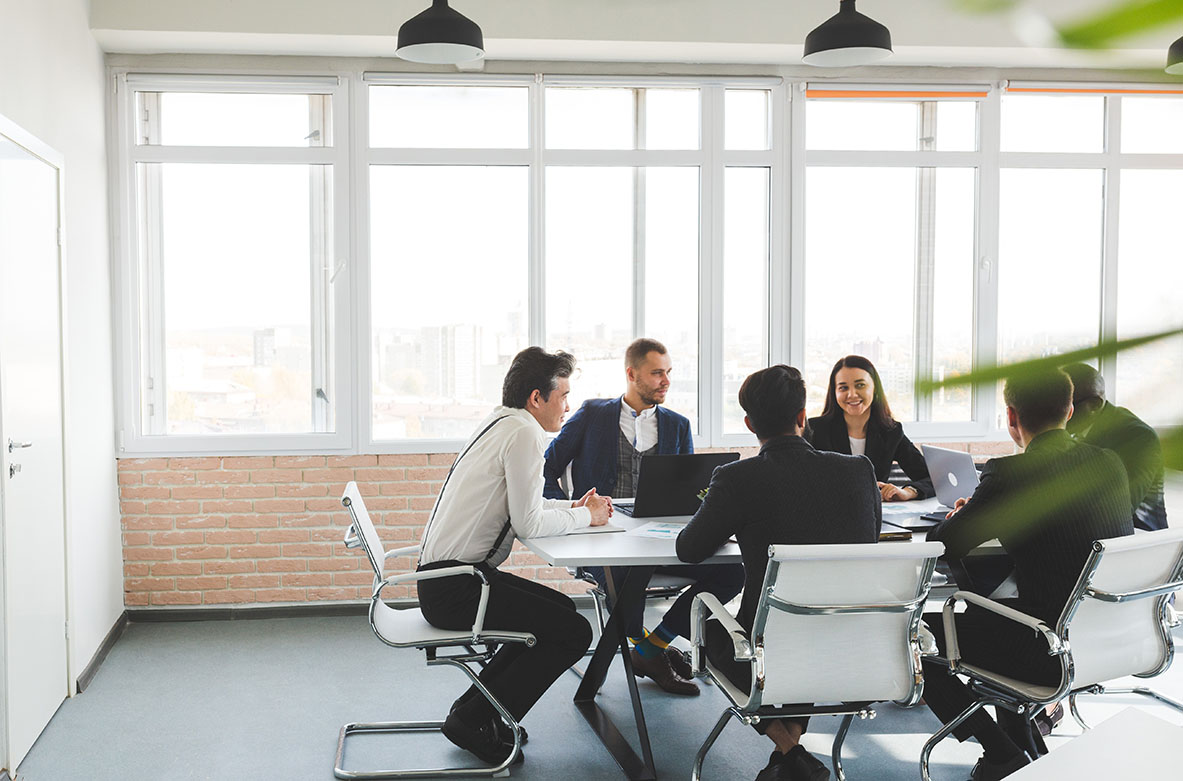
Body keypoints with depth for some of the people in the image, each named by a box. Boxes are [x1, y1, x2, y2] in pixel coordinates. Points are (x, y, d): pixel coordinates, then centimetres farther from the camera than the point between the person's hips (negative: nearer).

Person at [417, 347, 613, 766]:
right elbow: (528, 522, -16)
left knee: (560, 609, 20)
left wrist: (574, 507, 11)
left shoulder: (501, 423, 15)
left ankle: (473, 706, 20)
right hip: (455, 587, -10)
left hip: (444, 578, 10)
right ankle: (474, 720, 0)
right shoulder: (523, 433, -15)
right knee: (574, 632, -8)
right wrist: (585, 517, -1)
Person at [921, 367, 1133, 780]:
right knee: (994, 609, 33)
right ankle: (1018, 743, 39)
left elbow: (943, 546, -11)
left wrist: (960, 518, 13)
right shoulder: (1110, 464, 3)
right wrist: (982, 515, 23)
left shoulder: (1008, 473, -18)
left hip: (1053, 653, -8)